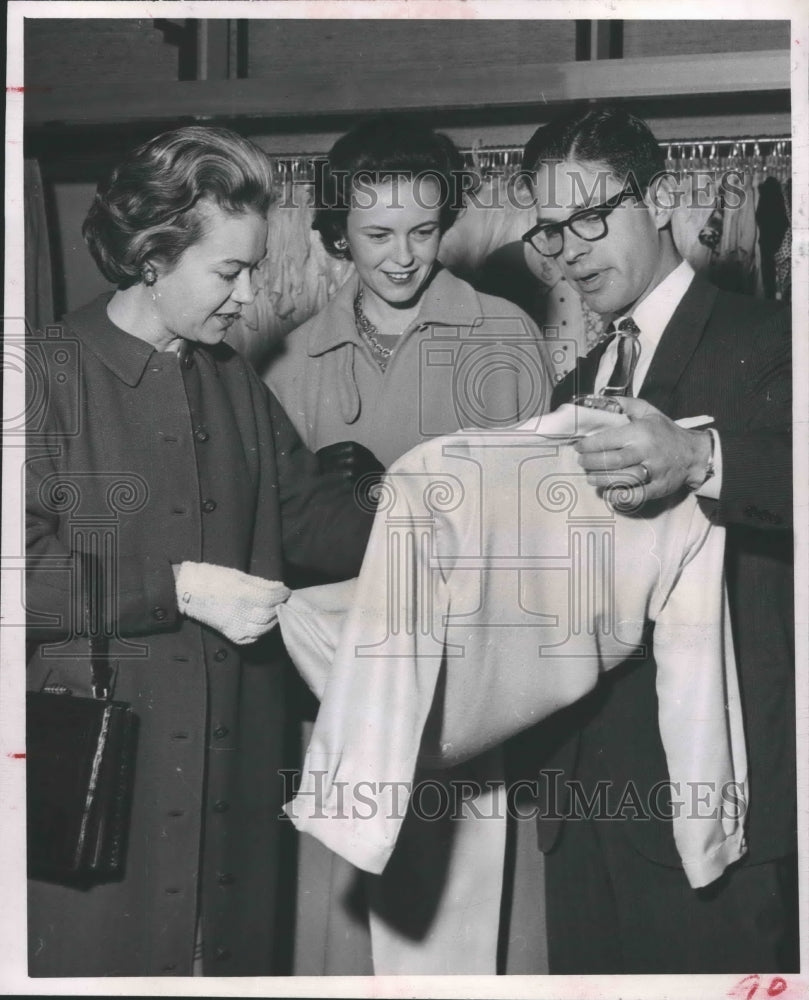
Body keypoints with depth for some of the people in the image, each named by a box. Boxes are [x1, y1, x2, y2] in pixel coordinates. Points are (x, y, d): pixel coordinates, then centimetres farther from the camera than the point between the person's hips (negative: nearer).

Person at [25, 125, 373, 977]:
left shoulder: (232, 381, 13)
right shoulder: (58, 374, -10)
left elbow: (308, 511, 18)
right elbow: (31, 567, -16)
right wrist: (179, 588, -18)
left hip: (228, 758, 6)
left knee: (230, 944, 10)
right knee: (96, 954, -1)